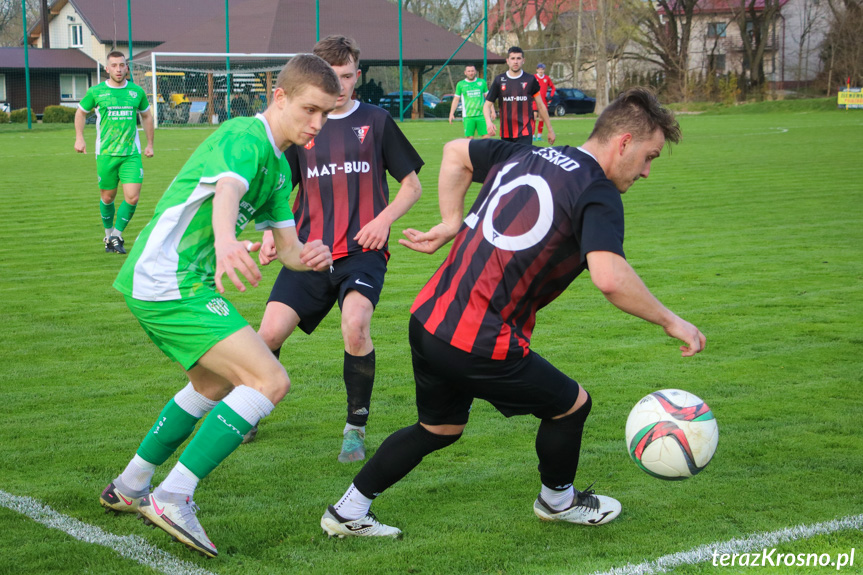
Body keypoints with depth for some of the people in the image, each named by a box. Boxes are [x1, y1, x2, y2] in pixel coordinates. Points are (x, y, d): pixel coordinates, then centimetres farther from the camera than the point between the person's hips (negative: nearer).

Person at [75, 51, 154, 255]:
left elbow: (146, 116, 20)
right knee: (107, 197, 8)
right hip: (106, 153, -1)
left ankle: (117, 235, 9)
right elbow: (81, 112, 16)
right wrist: (79, 138, 6)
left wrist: (150, 144, 18)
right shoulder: (96, 92, 0)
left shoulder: (137, 91, 4)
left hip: (132, 154, 1)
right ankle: (108, 235, 32)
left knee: (132, 198, -11)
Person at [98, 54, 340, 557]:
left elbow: (287, 245, 14)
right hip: (171, 286, -11)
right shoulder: (245, 138, -15)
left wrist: (308, 256, -11)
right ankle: (174, 499, -17)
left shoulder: (278, 166, 16)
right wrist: (226, 241, -59)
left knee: (216, 382, 31)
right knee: (270, 380, -18)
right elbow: (226, 190, -37)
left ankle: (129, 488, 40)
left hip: (157, 285, 11)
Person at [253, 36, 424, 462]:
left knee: (355, 325, -29)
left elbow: (412, 185, 10)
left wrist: (384, 220, -7)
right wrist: (271, 233, 2)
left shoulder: (376, 121, 6)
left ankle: (356, 428, -10)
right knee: (269, 334, -10)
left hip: (362, 250, -2)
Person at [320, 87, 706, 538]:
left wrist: (451, 223, 23)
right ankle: (557, 500, 38)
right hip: (480, 346, -8)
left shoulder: (525, 154, 13)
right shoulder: (597, 194, -11)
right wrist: (670, 322, -15)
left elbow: (456, 153, 28)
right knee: (571, 404, 14)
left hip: (428, 318, 8)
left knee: (440, 428, 27)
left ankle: (348, 511, 30)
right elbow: (609, 278, -27)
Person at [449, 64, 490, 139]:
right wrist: (451, 114, 2)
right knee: (469, 137, -4)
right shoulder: (461, 84, 6)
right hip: (468, 116, -1)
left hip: (481, 115, 1)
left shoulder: (482, 82, 10)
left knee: (486, 136, -6)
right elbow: (456, 99, 9)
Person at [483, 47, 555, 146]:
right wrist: (488, 121, -15)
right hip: (506, 133, 3)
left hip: (525, 132, -3)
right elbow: (487, 104, 6)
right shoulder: (499, 80, 5)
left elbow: (541, 106, 10)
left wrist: (550, 130, 12)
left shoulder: (530, 80, 3)